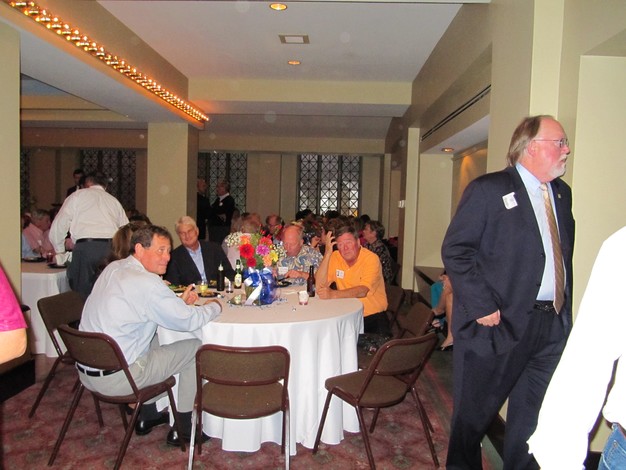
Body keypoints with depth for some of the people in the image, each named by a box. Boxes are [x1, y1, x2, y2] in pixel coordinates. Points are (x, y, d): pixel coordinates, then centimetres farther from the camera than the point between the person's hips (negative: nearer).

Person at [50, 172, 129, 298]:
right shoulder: (115, 201, 26)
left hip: (86, 247, -3)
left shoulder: (78, 195, 18)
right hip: (113, 247, 3)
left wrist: (61, 254, 27)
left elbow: (56, 230, 12)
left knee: (82, 295, 1)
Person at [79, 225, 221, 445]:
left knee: (155, 338, 31)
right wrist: (215, 306, 2)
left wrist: (179, 302, 7)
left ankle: (147, 415, 36)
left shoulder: (113, 268, 6)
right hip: (114, 379, -9)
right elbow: (190, 321, -17)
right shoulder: (146, 282, -21)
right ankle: (182, 427, 15)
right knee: (195, 348, 2)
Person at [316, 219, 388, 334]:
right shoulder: (335, 257, 0)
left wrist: (334, 294, -38)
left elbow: (362, 291, -26)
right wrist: (327, 253, -15)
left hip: (372, 315, -3)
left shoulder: (371, 259, -13)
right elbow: (319, 286, -10)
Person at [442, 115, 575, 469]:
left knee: (535, 417, 18)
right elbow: (455, 250, -13)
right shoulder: (488, 189, -9)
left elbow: (565, 254, 16)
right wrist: (481, 307, -17)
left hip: (553, 325, 6)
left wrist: (566, 308, 9)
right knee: (475, 413, 10)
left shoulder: (562, 193, 13)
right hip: (501, 322, -6)